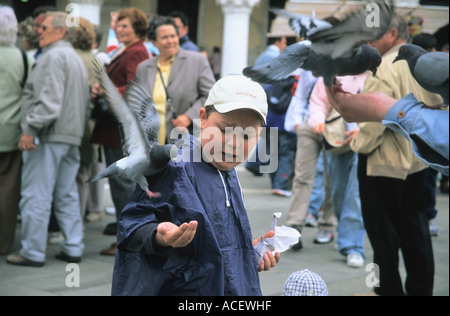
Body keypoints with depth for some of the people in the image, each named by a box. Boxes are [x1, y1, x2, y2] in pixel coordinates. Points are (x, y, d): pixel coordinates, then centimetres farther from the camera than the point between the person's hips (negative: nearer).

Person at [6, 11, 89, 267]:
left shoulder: (54, 56, -10)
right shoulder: (76, 59, 22)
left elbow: (49, 99, -21)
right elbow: (85, 101, 23)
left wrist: (30, 129, -21)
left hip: (49, 136, -10)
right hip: (72, 136, 10)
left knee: (36, 195, -5)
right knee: (67, 195, 12)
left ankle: (33, 252, -2)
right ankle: (73, 248, 14)